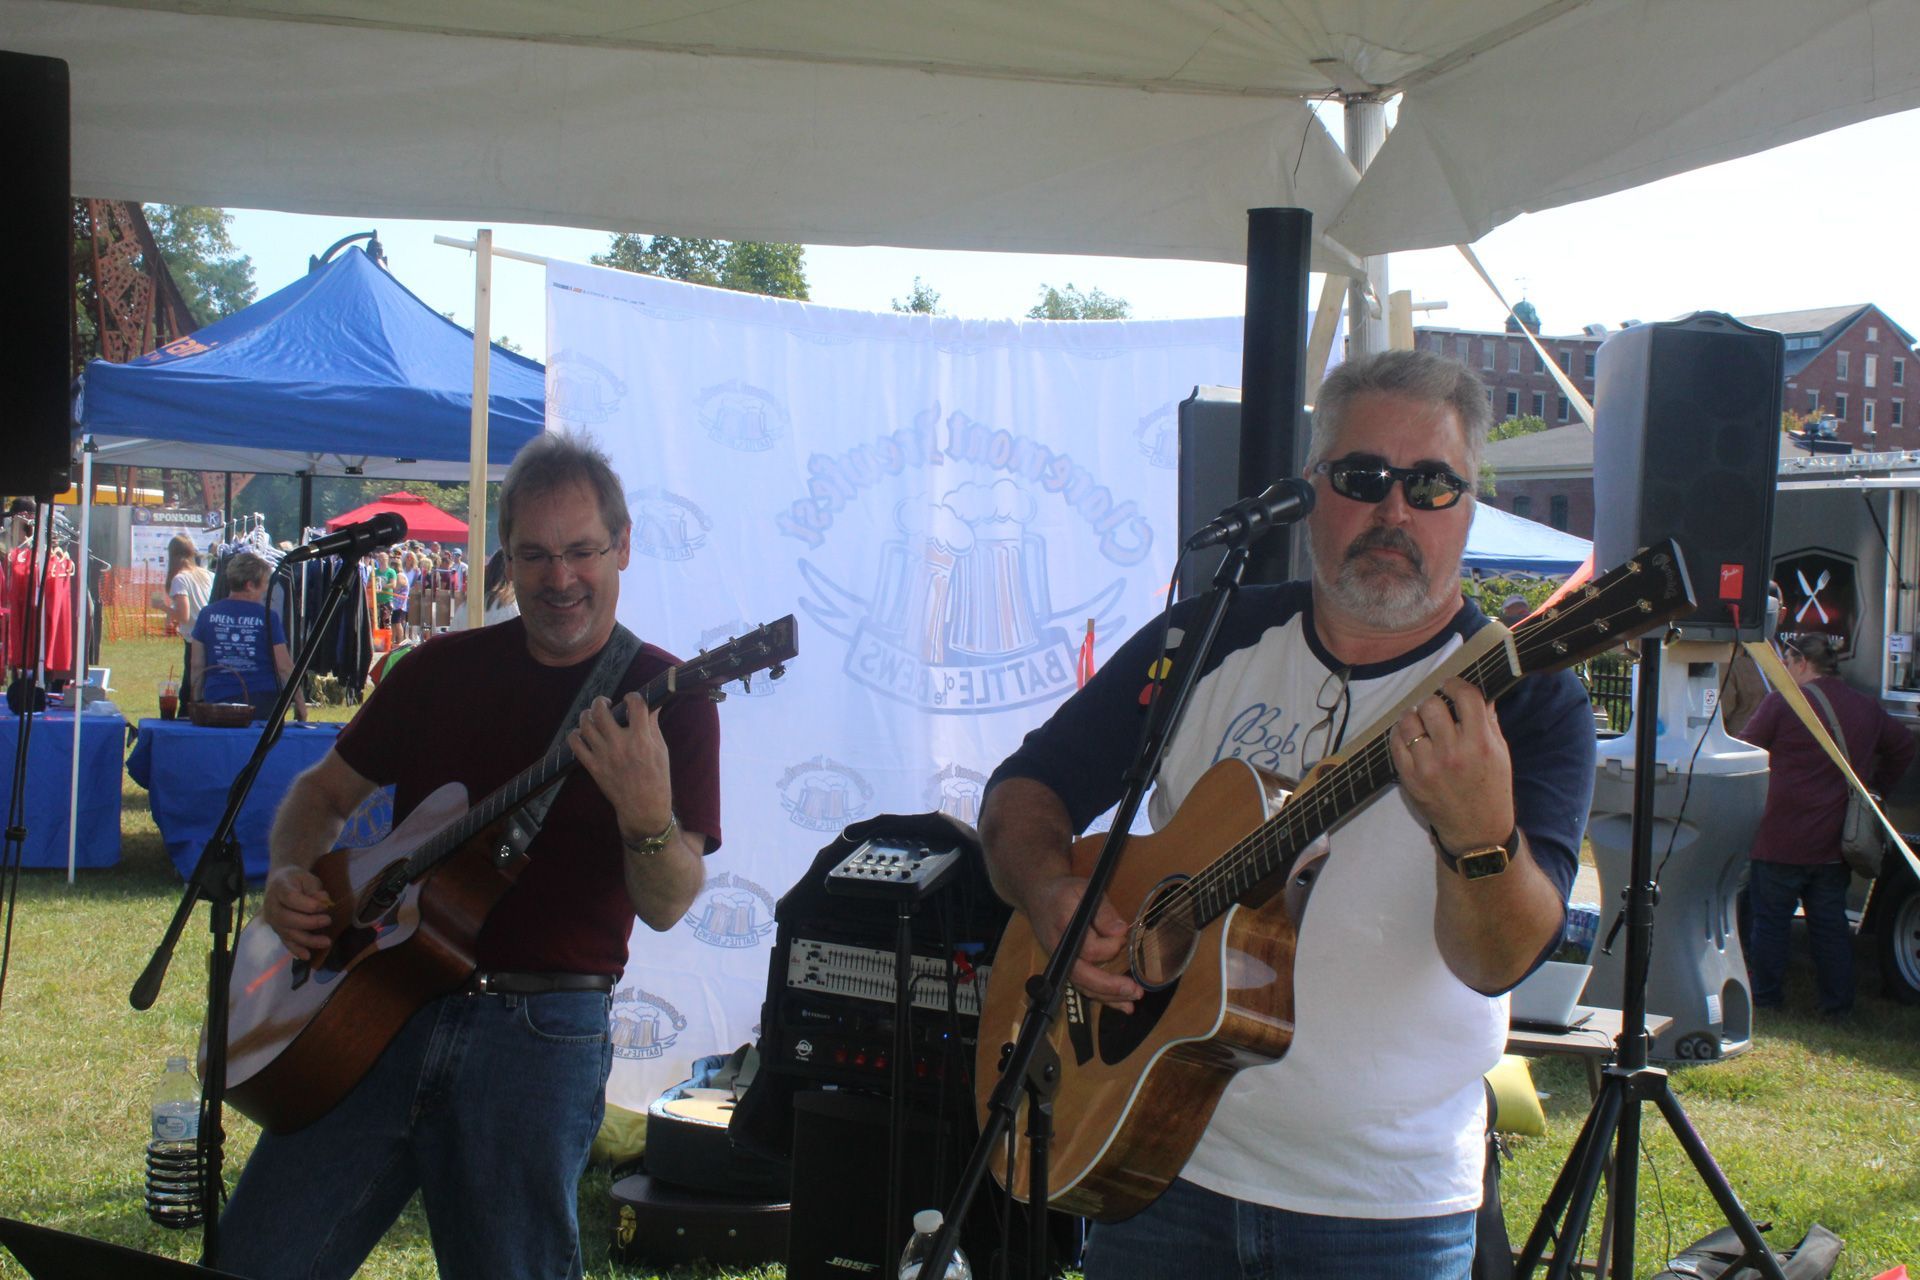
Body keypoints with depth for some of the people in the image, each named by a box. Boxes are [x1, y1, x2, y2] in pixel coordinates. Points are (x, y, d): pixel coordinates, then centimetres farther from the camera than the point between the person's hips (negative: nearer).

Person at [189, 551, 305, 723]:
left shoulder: (207, 614, 4)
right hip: (262, 702, -2)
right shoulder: (268, 617, -3)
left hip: (216, 702, 2)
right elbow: (284, 667, -2)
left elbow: (196, 665, 8)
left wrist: (197, 702, 17)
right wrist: (299, 701, 9)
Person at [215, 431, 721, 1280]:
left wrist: (647, 815, -31)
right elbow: (324, 791, 22)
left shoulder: (669, 700, -1)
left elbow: (666, 906, -10)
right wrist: (291, 876, 1)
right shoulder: (443, 669, 11)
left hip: (542, 1032, -3)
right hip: (384, 1008, 4)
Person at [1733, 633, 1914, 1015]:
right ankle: (1837, 1002, 15)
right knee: (1830, 925, 12)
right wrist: (1877, 786, 29)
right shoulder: (1868, 709, 8)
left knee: (1769, 921, 6)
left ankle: (1765, 997, 11)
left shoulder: (1782, 702, -11)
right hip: (1834, 844, 5)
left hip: (1781, 841, -5)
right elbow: (1903, 744, 22)